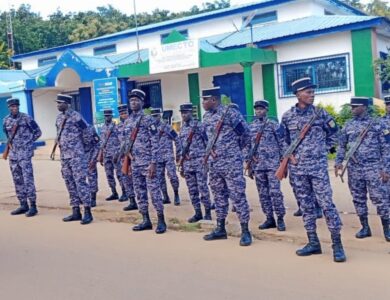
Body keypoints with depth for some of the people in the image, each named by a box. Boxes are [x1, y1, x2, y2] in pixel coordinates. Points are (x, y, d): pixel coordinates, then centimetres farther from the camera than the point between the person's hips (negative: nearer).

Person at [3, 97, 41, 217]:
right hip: (13, 154, 6)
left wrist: (27, 142, 1)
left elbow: (38, 132, -1)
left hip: (25, 154, -6)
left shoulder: (26, 118, -8)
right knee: (17, 181, 10)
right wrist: (12, 143, 15)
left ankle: (33, 206, -5)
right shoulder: (6, 121, 7)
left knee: (28, 180, -9)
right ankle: (23, 205, 19)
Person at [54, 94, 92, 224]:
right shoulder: (59, 118, 12)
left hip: (76, 155, -8)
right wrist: (61, 144, 14)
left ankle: (87, 212, -5)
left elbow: (87, 132, -7)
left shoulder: (76, 116, -10)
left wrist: (77, 144, 5)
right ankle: (76, 211, 17)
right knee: (70, 183, 10)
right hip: (64, 155, 8)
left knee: (80, 182, -9)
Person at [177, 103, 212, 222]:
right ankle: (198, 213, 15)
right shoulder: (182, 129, 13)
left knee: (203, 188, -3)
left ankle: (208, 212, 7)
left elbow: (208, 143, -6)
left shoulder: (199, 125, -5)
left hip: (199, 162, -6)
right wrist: (180, 164, 14)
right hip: (187, 163, 6)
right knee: (192, 190, 8)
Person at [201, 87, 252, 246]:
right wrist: (210, 150, 12)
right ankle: (220, 229, 23)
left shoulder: (230, 113, -12)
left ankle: (245, 231, 3)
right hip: (214, 163, 7)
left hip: (231, 163, -7)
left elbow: (246, 133, -5)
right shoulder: (206, 117, 11)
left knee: (238, 195, -4)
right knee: (219, 196, 13)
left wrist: (234, 149, 6)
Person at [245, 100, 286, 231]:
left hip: (273, 165, -4)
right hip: (257, 166, 5)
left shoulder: (274, 125, -2)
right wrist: (249, 165, 11)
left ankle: (280, 219, 3)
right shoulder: (250, 127, 11)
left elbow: (282, 144, -2)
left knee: (275, 192, -6)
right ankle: (269, 219, 15)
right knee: (263, 193, 7)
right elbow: (248, 146, 14)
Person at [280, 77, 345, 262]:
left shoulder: (320, 113, 0)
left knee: (326, 204, -7)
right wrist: (289, 155, 1)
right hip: (297, 168, 2)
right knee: (306, 206, 8)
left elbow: (334, 133, 13)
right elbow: (284, 140, 14)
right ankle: (313, 243, 18)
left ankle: (337, 244, 1)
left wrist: (326, 148, 5)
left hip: (318, 166, -2)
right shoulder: (287, 116, 4)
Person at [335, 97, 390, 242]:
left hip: (373, 167, -4)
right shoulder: (348, 125, 10)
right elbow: (342, 146, 13)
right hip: (354, 168, 4)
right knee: (358, 198, 7)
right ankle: (365, 227, 19)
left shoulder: (376, 124, 1)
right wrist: (338, 162, -1)